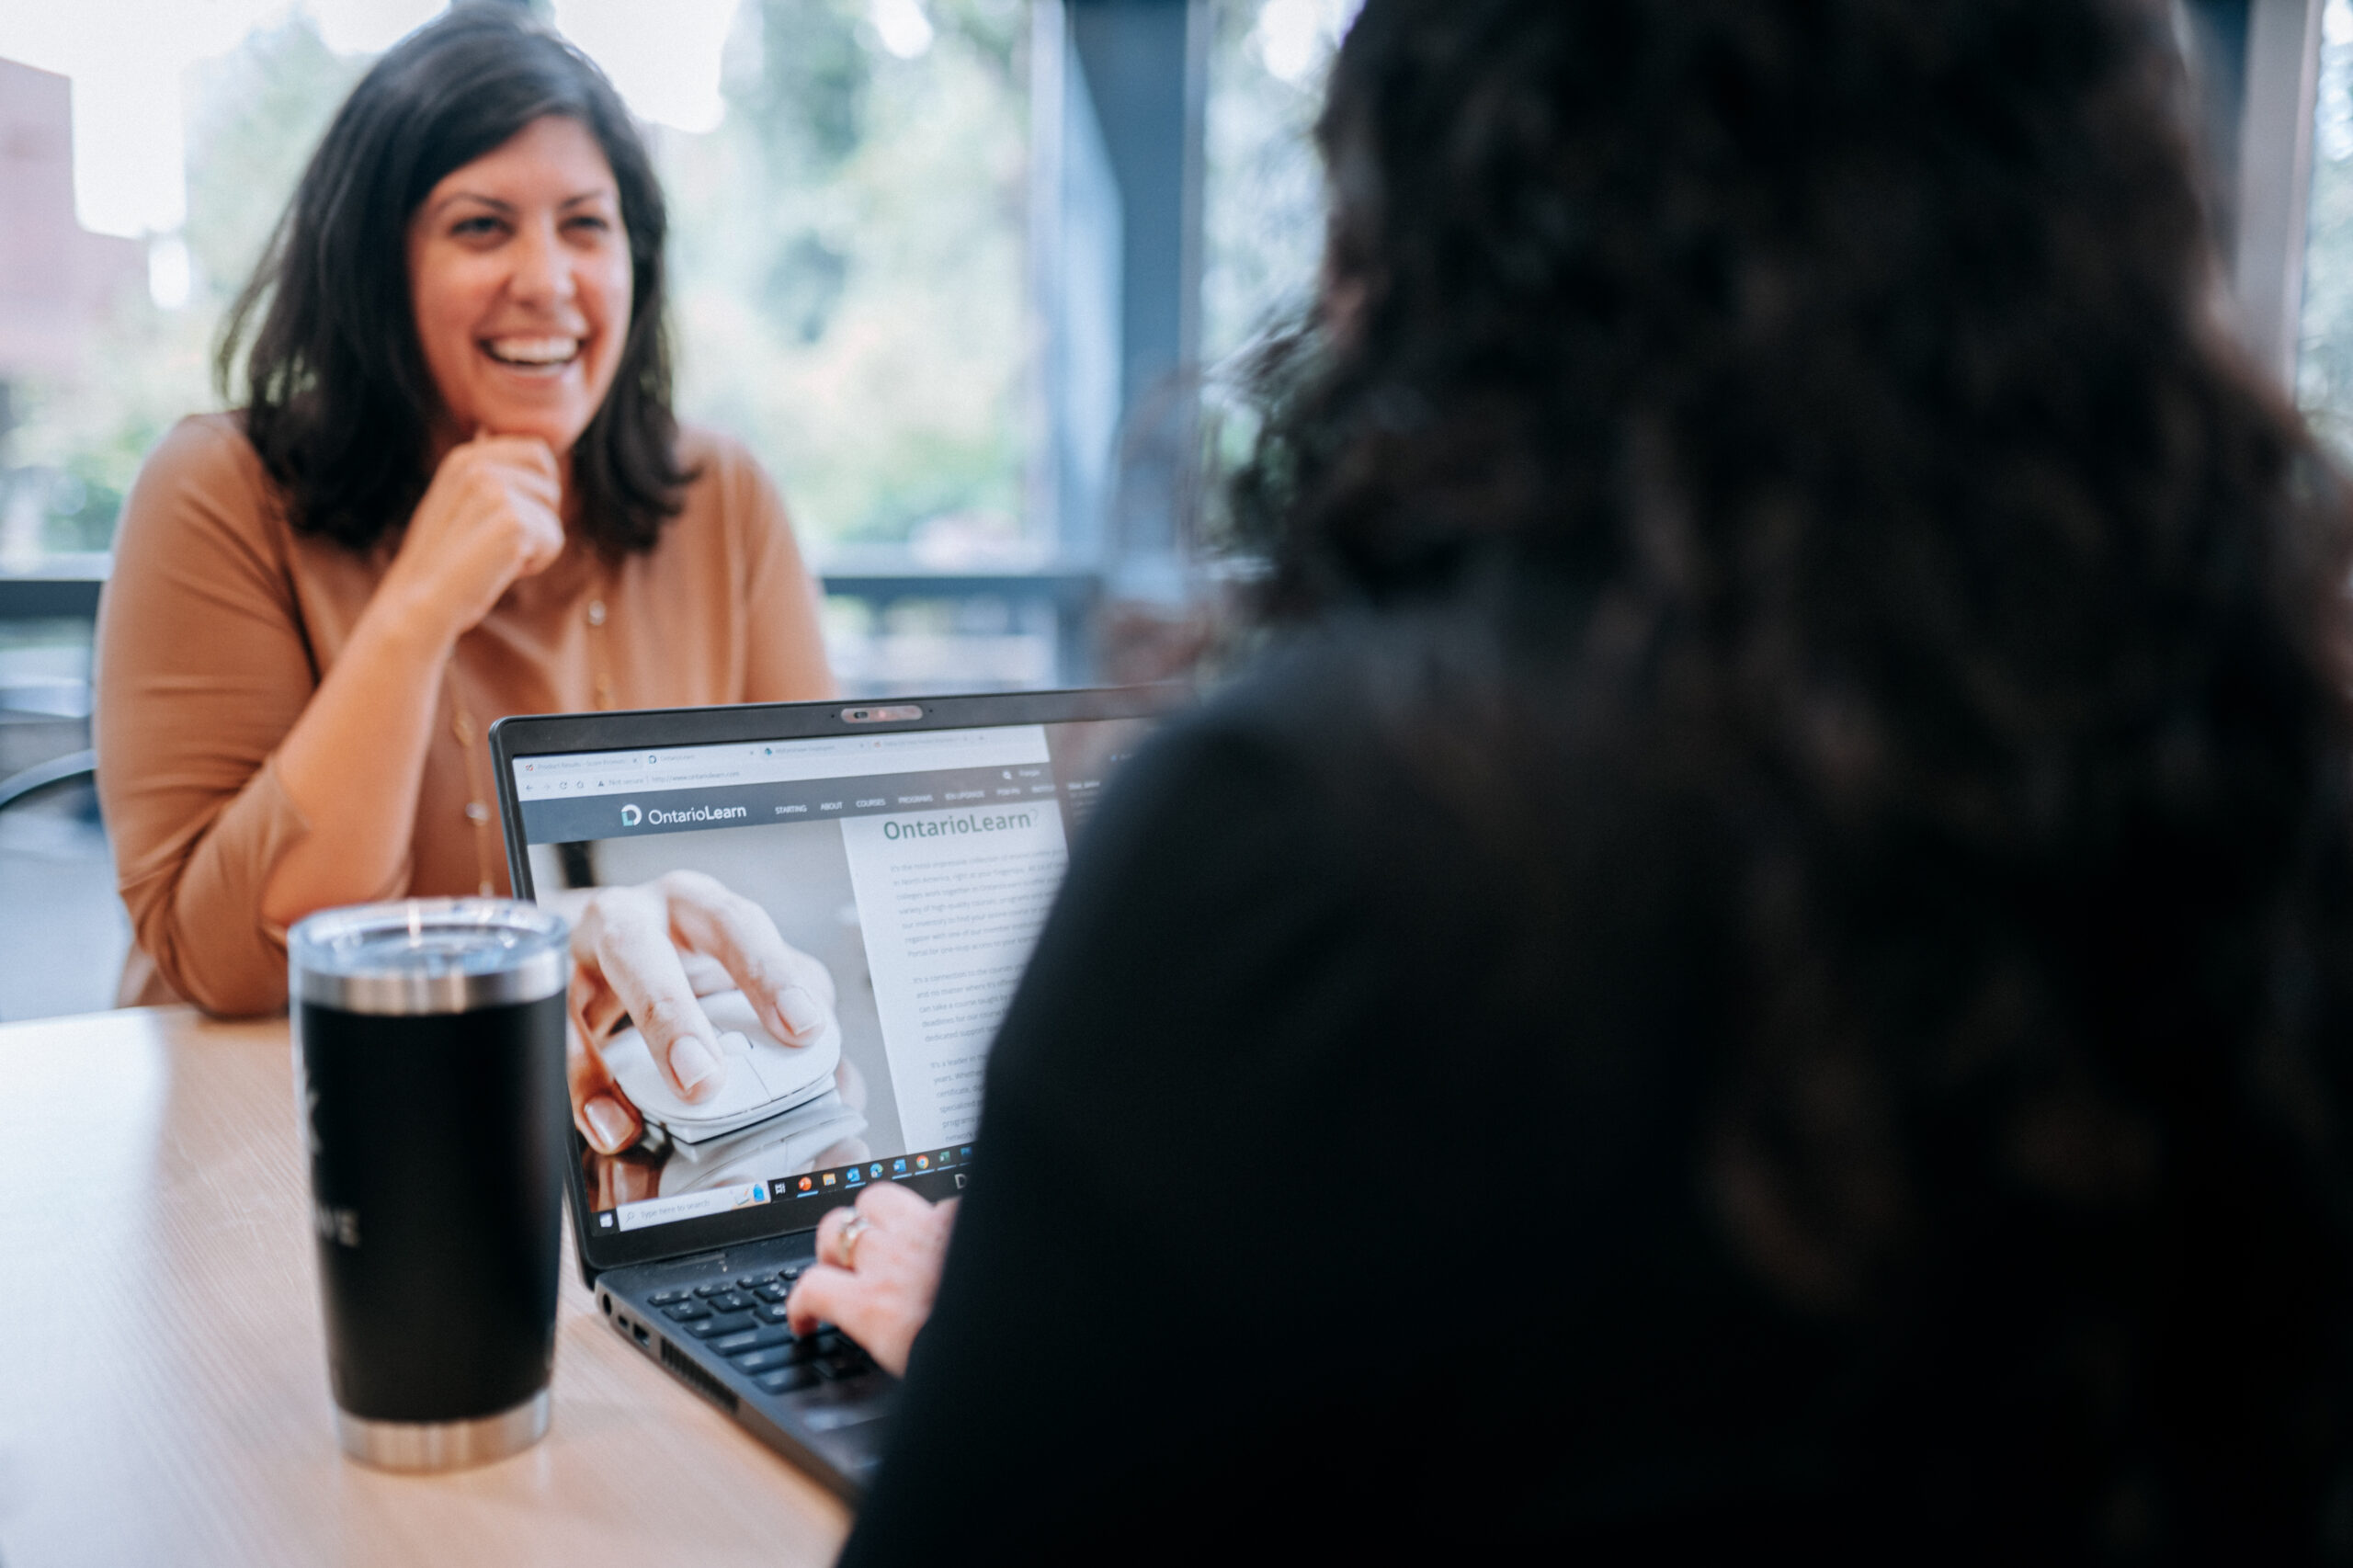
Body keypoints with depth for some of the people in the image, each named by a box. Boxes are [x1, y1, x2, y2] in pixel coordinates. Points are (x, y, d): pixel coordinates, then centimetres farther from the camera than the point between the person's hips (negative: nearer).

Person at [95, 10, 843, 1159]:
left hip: (642, 1149, 2)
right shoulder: (222, 497, -6)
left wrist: (669, 923, -21)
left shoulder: (724, 507, 4)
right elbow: (224, 964, -12)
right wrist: (418, 610, -19)